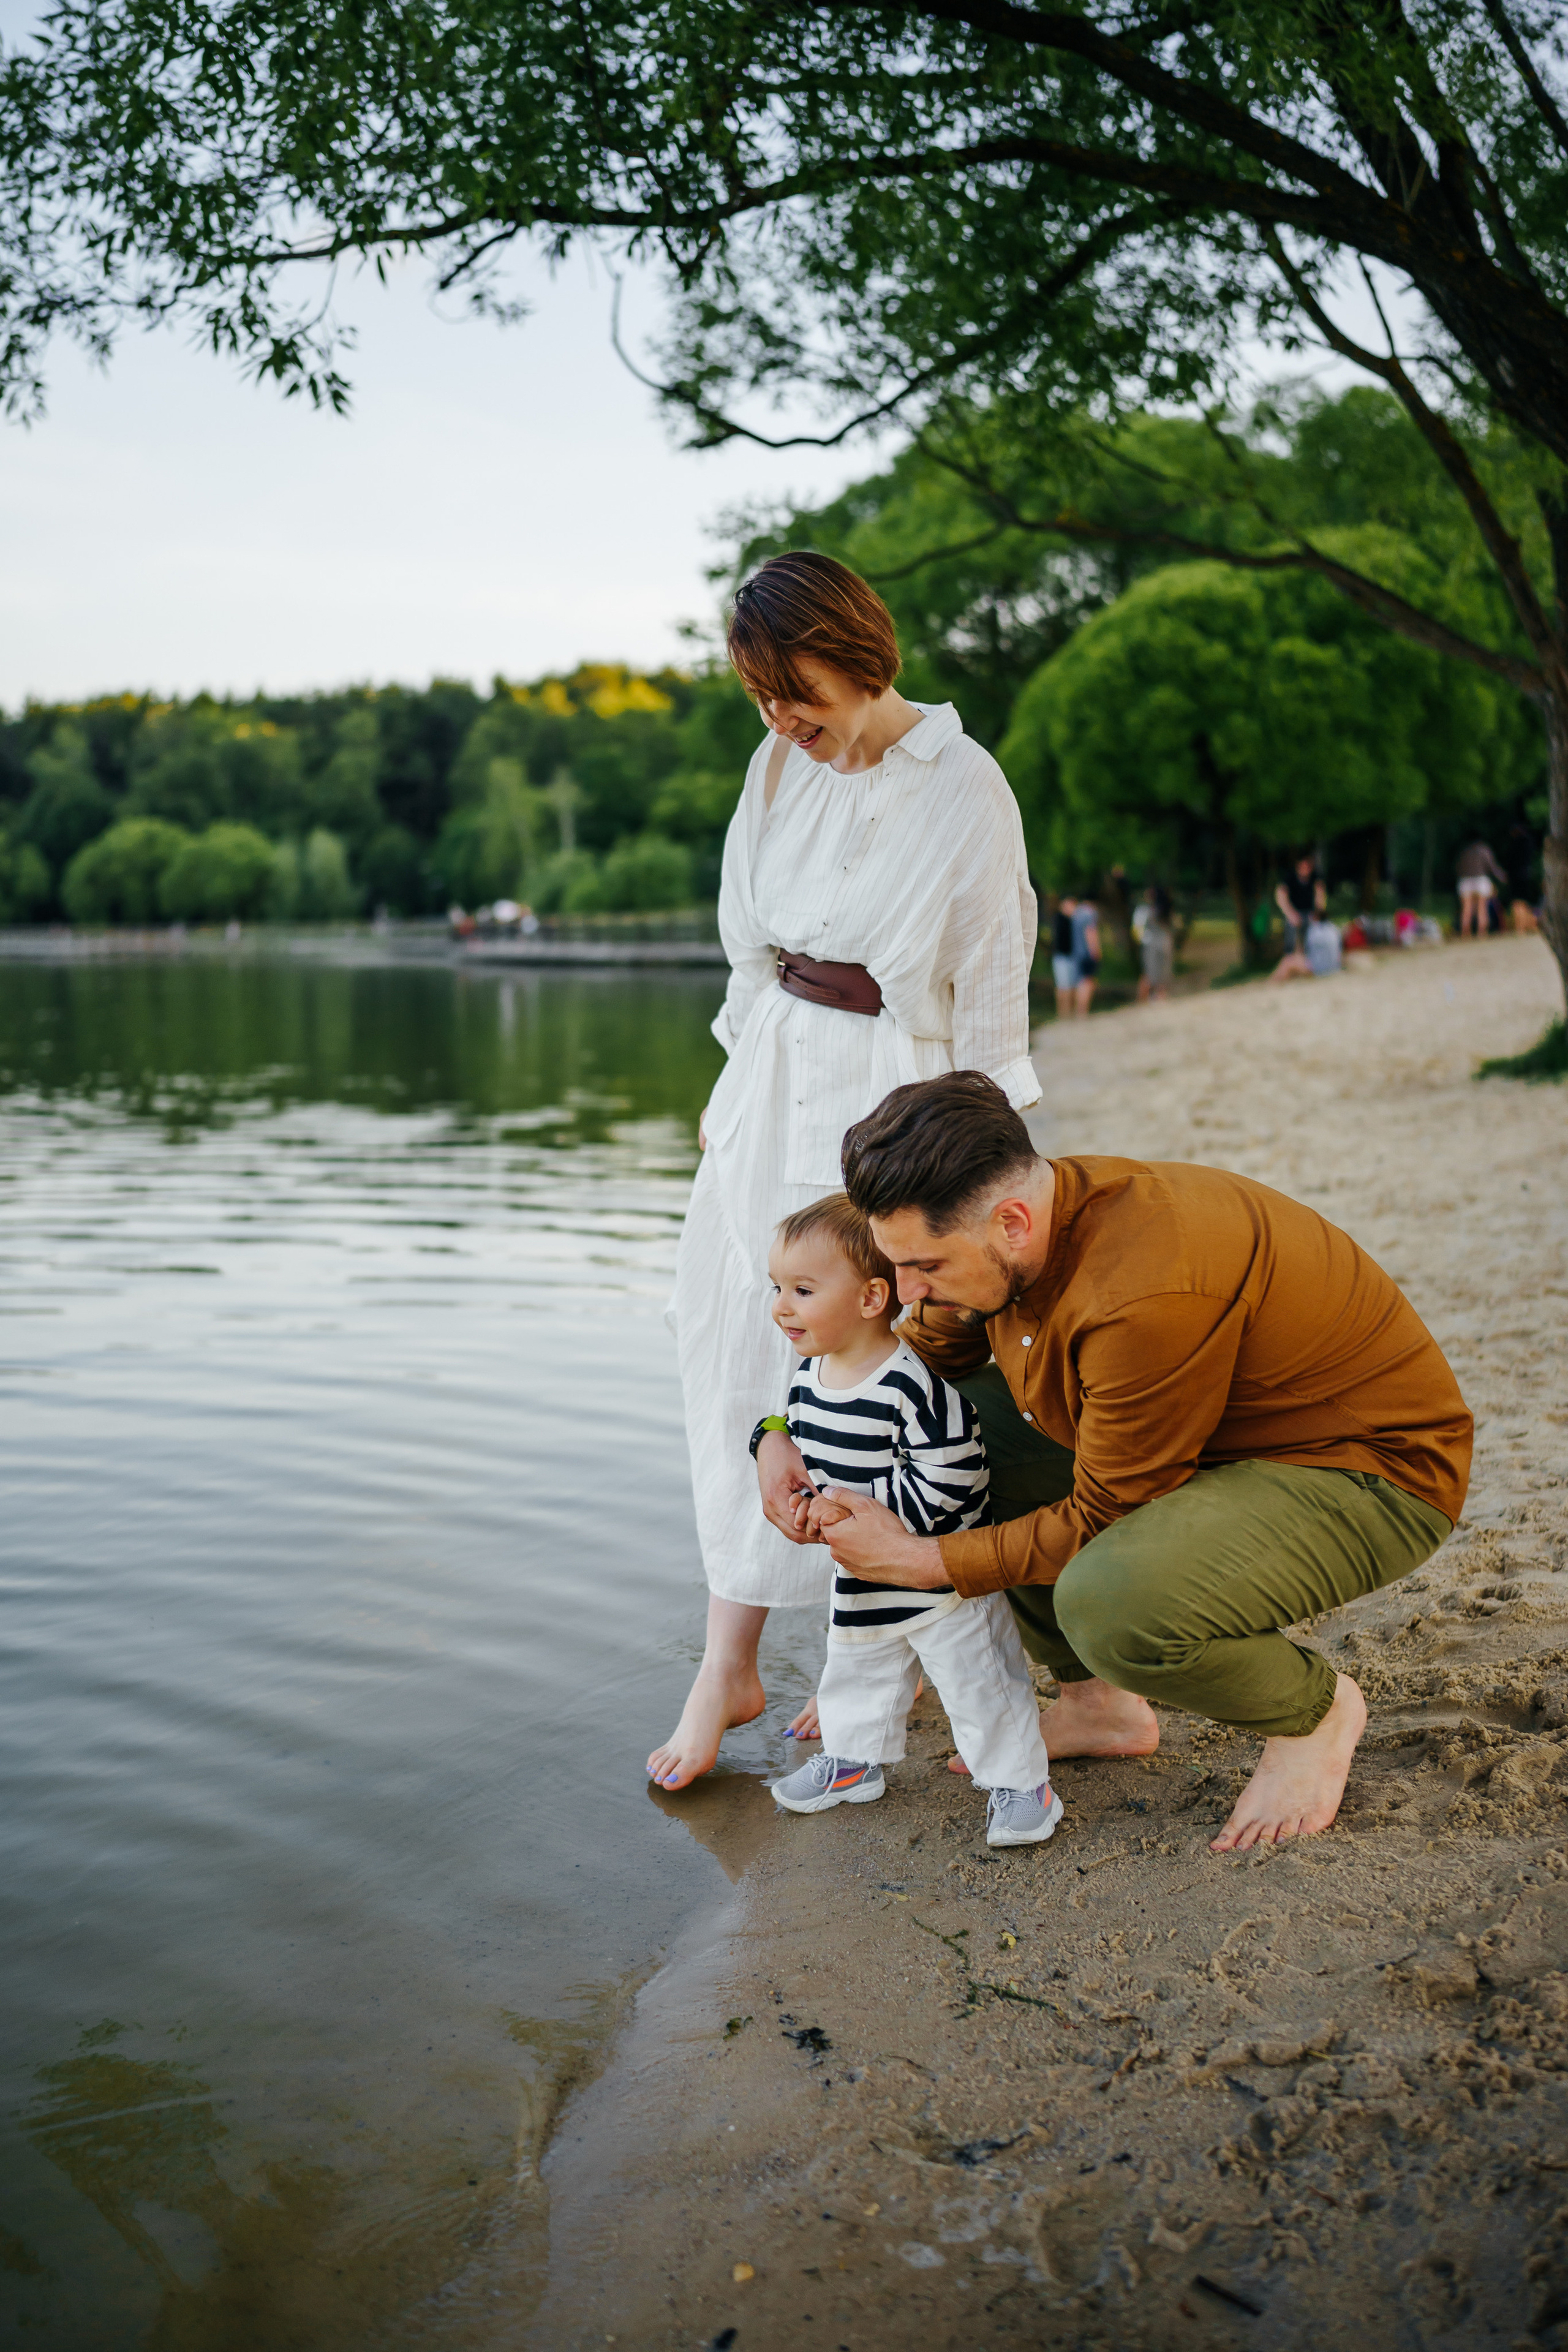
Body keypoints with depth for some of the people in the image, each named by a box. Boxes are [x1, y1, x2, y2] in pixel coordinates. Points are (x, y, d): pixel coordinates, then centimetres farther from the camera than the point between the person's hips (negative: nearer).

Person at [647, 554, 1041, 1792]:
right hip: (777, 1076, 6)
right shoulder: (783, 762, 8)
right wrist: (736, 1086, 15)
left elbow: (990, 981, -7)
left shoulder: (962, 785, -9)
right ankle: (731, 1661, 9)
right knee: (737, 1345, 2)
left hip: (889, 1093, -6)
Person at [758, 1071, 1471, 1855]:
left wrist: (921, 1562, -17)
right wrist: (788, 1435, -6)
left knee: (1109, 1602, -35)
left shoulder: (1149, 1299, -35)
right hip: (1222, 1436, 9)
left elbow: (1101, 1522, -23)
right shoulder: (1010, 1230, -9)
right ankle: (1100, 1701, 15)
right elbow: (919, 1352, 10)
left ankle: (1314, 1708, -1)